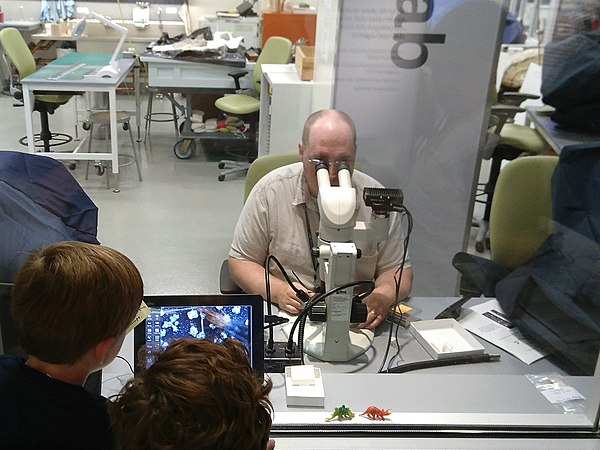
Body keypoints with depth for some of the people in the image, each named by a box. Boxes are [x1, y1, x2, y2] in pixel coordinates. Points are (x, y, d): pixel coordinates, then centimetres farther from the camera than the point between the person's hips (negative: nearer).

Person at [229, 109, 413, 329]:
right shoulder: (270, 191, -7)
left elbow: (397, 270, 6)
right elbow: (240, 261, 2)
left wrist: (383, 296, -17)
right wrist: (278, 291, -17)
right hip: (282, 318, -3)